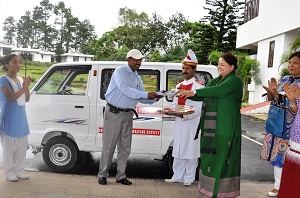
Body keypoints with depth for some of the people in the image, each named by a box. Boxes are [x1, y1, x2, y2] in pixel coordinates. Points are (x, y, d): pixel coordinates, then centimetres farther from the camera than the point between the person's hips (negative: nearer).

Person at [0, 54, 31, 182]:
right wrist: (23, 88, -28)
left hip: (21, 117, 7)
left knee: (22, 145, 10)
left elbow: (27, 99, 8)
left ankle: (19, 171, 21)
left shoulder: (20, 80, 10)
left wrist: (27, 87, -9)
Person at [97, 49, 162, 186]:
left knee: (125, 147, 9)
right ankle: (102, 175, 13)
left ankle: (121, 176, 19)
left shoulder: (137, 78, 13)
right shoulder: (120, 72, -10)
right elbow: (125, 90, -25)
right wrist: (147, 95, -27)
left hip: (127, 114, 7)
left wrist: (154, 98, -7)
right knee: (108, 146, 0)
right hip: (113, 113, -7)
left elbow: (141, 98, 11)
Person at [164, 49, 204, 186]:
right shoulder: (179, 86, 14)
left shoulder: (198, 86, -8)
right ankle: (177, 176, 24)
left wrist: (184, 115, -27)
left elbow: (198, 109, -14)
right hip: (179, 123, 7)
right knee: (178, 150, 12)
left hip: (192, 123, -6)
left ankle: (189, 178, 16)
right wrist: (172, 110, -6)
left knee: (191, 150, 2)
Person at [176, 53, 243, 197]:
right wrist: (187, 94, -7)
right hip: (209, 126, 7)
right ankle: (210, 185, 20)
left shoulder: (235, 81, -5)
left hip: (225, 127, -7)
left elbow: (217, 91, -22)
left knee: (222, 156, -3)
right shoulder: (215, 80, 19)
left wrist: (194, 92, -25)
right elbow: (203, 95, 11)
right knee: (210, 155, 10)